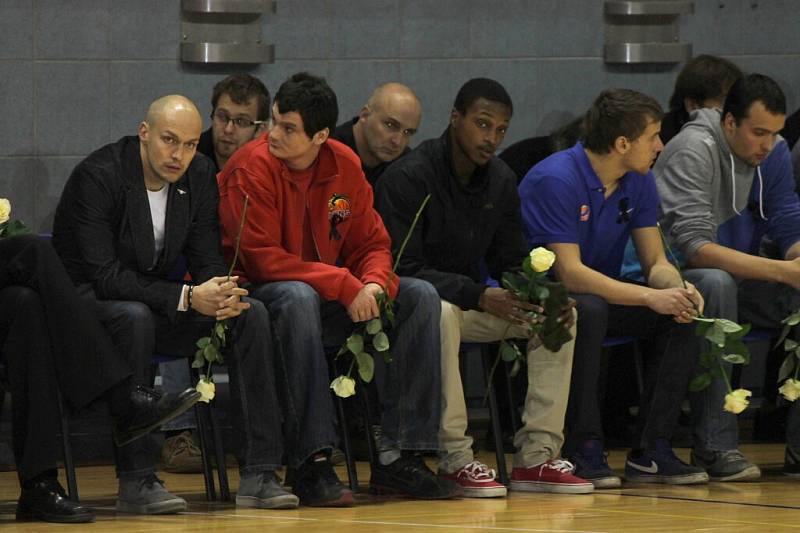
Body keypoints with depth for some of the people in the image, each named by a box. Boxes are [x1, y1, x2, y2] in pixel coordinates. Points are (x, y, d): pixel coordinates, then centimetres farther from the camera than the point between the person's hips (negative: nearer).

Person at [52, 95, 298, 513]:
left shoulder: (200, 176, -1)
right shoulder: (97, 176, -21)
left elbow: (207, 260, 2)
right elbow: (104, 275, -26)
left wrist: (221, 294, -23)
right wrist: (187, 298, -33)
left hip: (154, 303, 7)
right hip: (84, 303, -6)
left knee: (251, 315, -13)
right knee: (135, 317, -39)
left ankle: (258, 474, -16)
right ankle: (134, 480, -34)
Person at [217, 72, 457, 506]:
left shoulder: (343, 165, 1)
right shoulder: (253, 167, -16)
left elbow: (371, 244, 8)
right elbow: (262, 259, -21)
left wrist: (375, 284, -17)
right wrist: (344, 286, -25)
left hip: (327, 301, 7)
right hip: (258, 296, -7)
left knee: (419, 297, -8)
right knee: (298, 298, -39)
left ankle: (398, 457, -12)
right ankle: (311, 465, -40)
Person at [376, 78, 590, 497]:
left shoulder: (500, 181, 5)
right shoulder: (408, 177, -18)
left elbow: (511, 263, 9)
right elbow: (403, 268, -23)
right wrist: (479, 297, -31)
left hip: (468, 299, 7)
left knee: (560, 313, -8)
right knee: (442, 313, -40)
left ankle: (536, 456, -13)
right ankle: (455, 459, -35)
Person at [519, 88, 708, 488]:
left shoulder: (638, 182, 2)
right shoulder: (556, 180, -23)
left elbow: (655, 262, 2)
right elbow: (570, 272, -28)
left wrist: (676, 288, -23)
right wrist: (651, 297, -33)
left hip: (603, 293, 7)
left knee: (680, 312, -14)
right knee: (588, 310, -38)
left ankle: (651, 451, -14)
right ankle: (585, 451, -29)